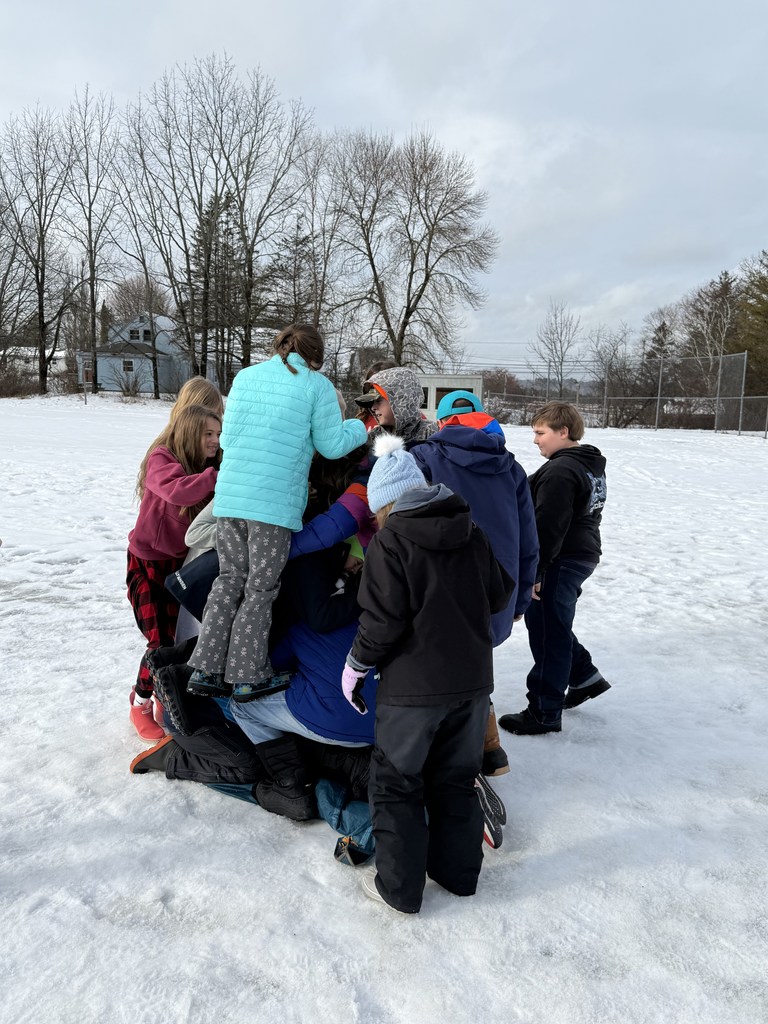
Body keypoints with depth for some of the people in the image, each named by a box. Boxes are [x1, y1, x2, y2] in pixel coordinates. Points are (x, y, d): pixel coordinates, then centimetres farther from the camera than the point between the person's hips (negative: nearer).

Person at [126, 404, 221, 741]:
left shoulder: (210, 466, 0)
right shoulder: (161, 459, -17)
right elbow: (177, 491, -39)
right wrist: (219, 475, -45)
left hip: (184, 563, 5)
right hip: (149, 563, -5)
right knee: (162, 641, -8)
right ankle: (140, 704, 17)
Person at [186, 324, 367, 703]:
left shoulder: (245, 376, 14)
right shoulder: (317, 385, 0)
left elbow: (226, 437, 16)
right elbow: (332, 445, 2)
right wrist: (361, 427, 20)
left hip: (229, 497, 5)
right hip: (274, 503, -5)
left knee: (230, 579, 15)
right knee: (260, 589, 7)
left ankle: (206, 670, 17)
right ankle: (246, 678, 14)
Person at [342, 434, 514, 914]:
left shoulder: (389, 541, -14)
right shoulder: (473, 533, 3)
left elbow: (383, 619, -17)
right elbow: (499, 594, 10)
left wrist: (358, 663, -2)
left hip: (413, 687, -6)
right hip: (472, 680, 6)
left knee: (396, 783, 11)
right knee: (457, 779, 21)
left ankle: (400, 887, 19)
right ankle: (458, 872, 33)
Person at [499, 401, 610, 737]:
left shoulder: (560, 471, -20)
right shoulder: (592, 466, 13)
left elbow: (549, 526, -24)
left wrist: (534, 571, -21)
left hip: (560, 562, -10)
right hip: (583, 555, 11)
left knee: (547, 633, -1)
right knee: (552, 624, 24)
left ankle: (544, 713, 10)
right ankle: (584, 676, 32)